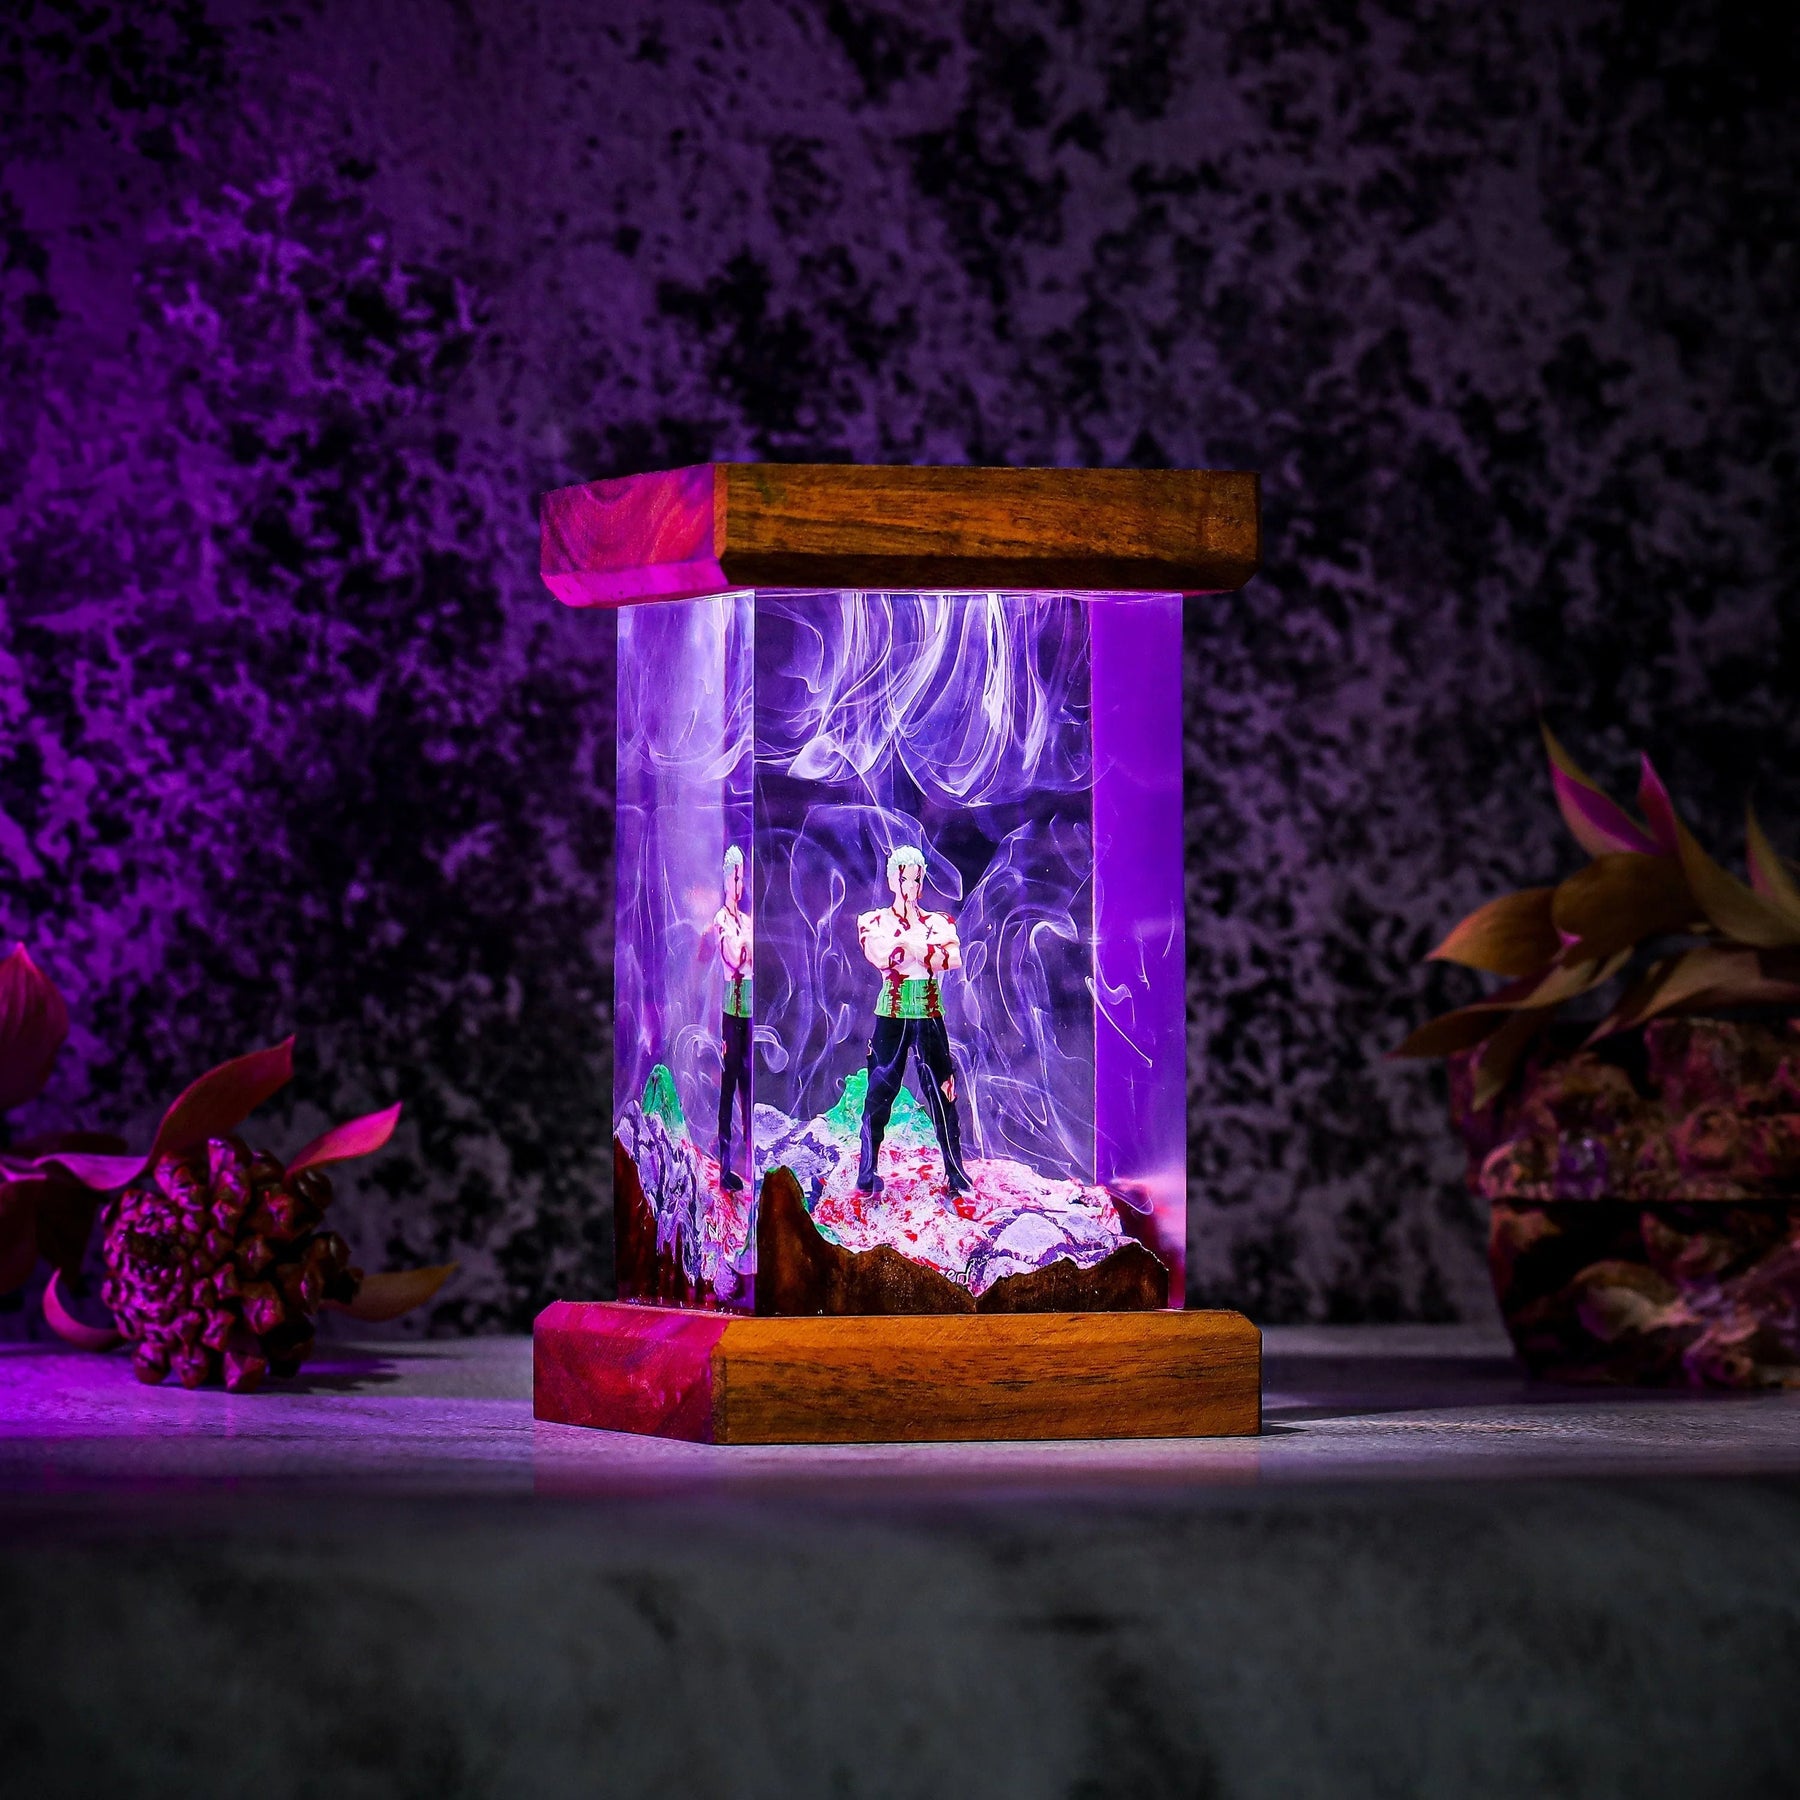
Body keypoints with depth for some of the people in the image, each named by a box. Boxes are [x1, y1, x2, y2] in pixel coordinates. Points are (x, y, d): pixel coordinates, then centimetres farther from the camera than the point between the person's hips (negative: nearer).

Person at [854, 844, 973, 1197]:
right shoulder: (875, 922, 6)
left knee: (940, 1092, -1)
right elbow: (880, 956, -14)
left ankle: (955, 1174, 3)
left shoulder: (938, 922, 9)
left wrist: (908, 945, -14)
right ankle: (866, 1174, 4)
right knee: (880, 1091, -3)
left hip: (929, 1015, 1)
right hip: (891, 1014, -1)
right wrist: (931, 942, -12)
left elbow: (954, 958, -11)